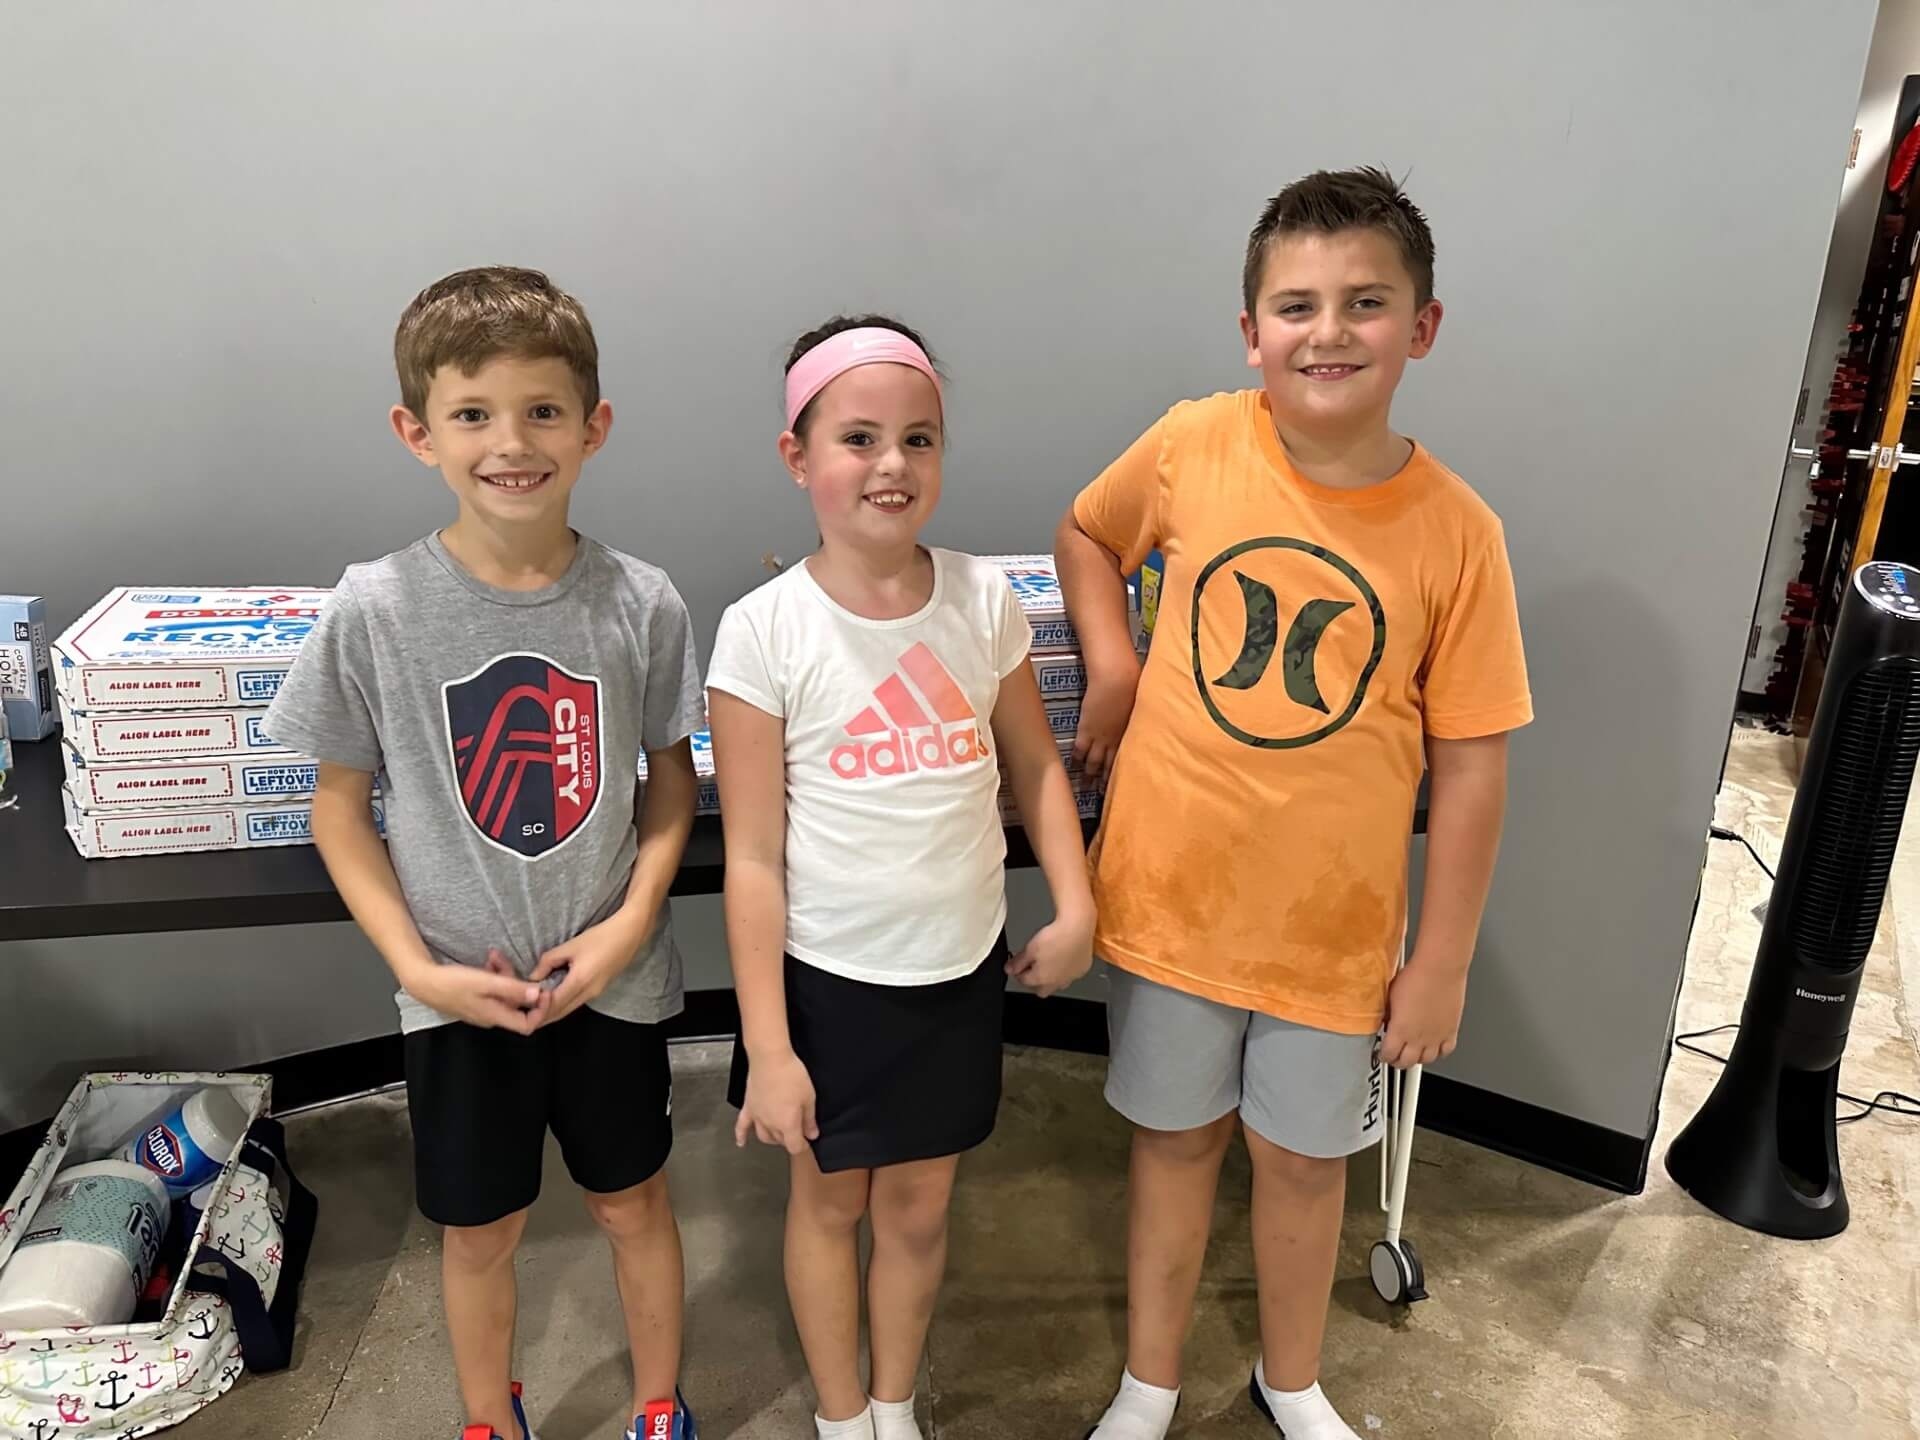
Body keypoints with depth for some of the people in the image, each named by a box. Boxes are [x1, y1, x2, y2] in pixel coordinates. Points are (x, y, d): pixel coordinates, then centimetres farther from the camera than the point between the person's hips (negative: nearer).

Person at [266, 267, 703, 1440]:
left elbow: (673, 779, 0)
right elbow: (340, 808, -4)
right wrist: (417, 966, -13)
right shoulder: (376, 610, -14)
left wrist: (631, 921, -13)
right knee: (480, 1231, 19)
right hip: (461, 990, 0)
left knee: (634, 1204, 19)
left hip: (612, 979, 1)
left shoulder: (641, 603, -12)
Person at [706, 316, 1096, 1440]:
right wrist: (768, 1045, -12)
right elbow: (753, 856, -13)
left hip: (962, 969, 3)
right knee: (831, 1199, 18)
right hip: (829, 977, -2)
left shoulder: (984, 600, -6)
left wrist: (1076, 907, -4)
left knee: (919, 1206, 19)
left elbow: (1037, 765, 7)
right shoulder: (766, 630, -15)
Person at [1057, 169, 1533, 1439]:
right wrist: (1113, 666, -6)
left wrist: (1443, 964, -3)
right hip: (1169, 896, 1)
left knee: (1305, 1158, 20)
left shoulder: (1456, 530, -12)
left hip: (1334, 923, 0)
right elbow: (1086, 534, 10)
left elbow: (1470, 764, -6)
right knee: (1178, 1139, 19)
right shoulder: (1191, 449, -11)